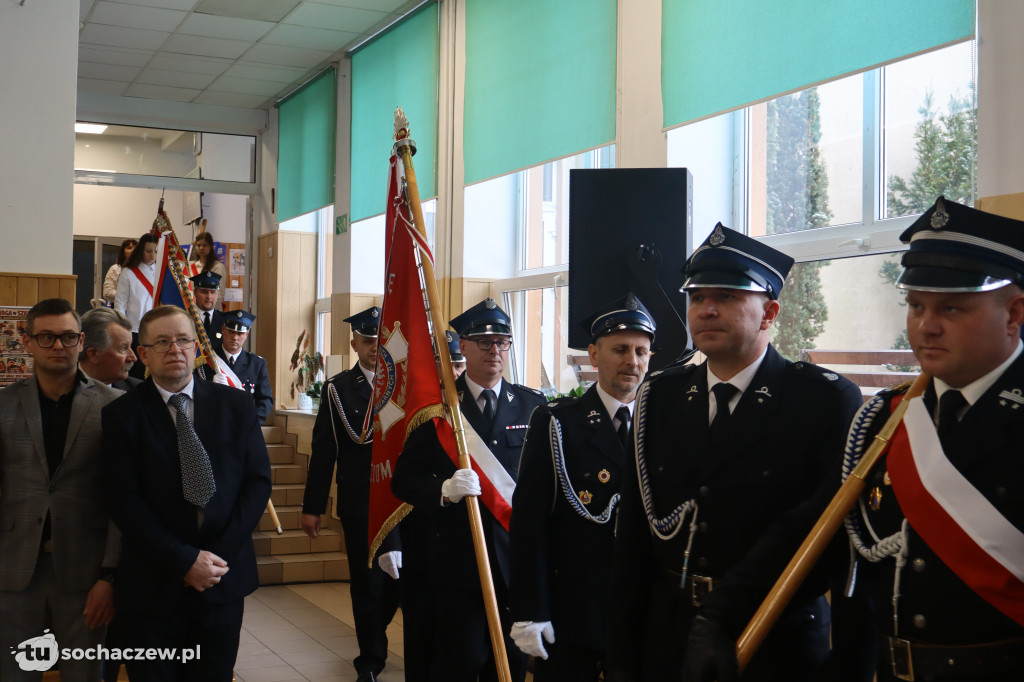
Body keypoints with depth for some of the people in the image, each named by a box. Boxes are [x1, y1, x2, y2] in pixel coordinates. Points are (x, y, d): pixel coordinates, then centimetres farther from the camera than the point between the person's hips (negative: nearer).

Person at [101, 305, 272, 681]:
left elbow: (258, 479, 0)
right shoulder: (122, 414, -4)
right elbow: (124, 500, -10)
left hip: (224, 579, 2)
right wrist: (184, 561, -16)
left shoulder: (236, 404, 3)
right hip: (153, 586, -2)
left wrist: (219, 556, -9)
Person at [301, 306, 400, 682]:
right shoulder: (338, 388, 0)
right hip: (359, 503, -2)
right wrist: (312, 506, -3)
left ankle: (373, 632, 37)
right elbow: (324, 450, -2)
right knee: (367, 581, 5)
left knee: (400, 577, 8)